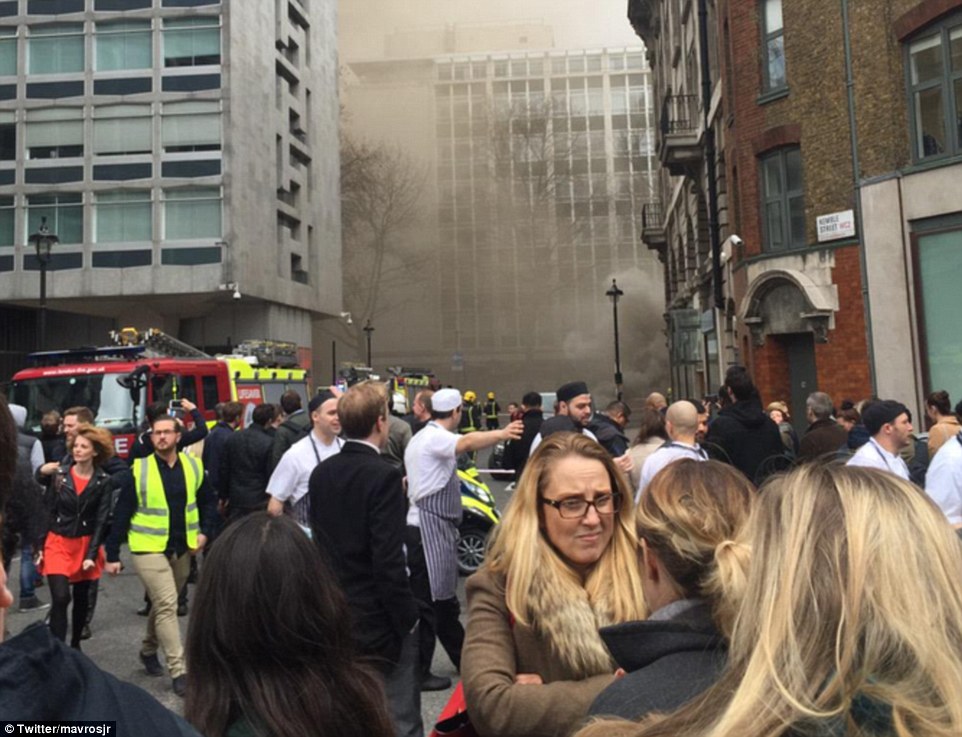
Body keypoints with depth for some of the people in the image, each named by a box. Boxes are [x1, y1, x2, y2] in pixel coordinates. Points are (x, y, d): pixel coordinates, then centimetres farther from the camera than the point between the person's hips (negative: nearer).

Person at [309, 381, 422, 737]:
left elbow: (320, 541, 8)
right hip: (381, 619, -7)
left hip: (337, 616, 7)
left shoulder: (321, 473, 1)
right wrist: (408, 617, -13)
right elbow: (389, 561, -23)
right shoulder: (384, 474, -21)